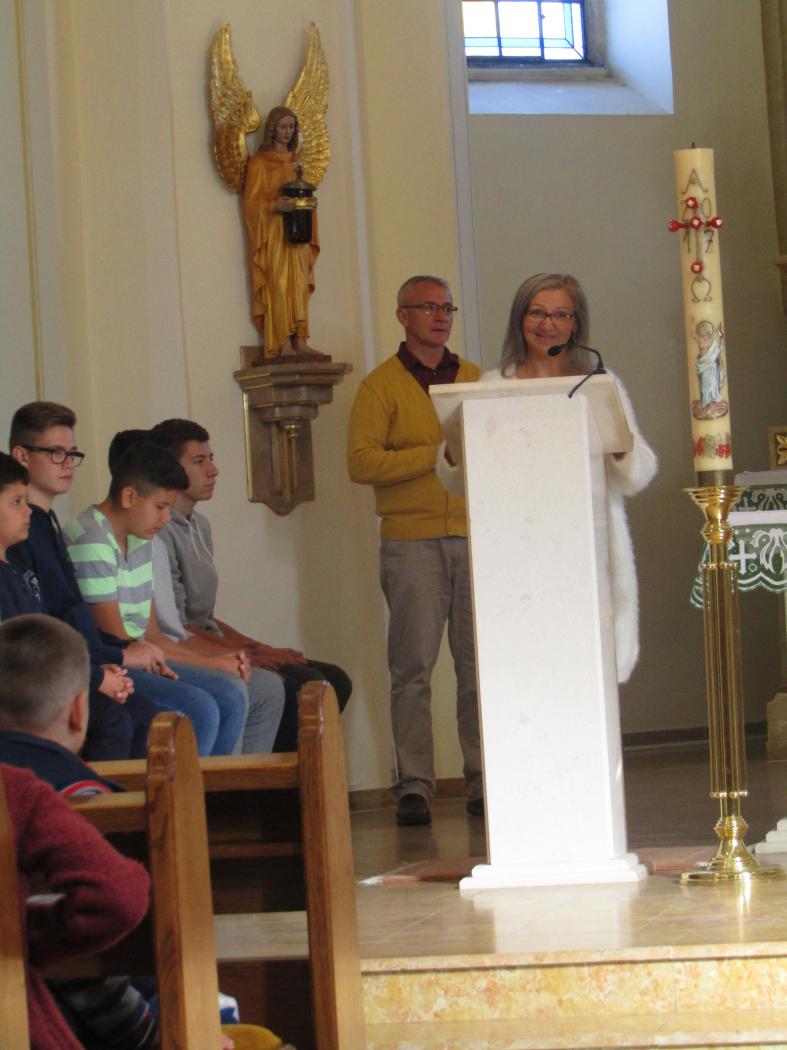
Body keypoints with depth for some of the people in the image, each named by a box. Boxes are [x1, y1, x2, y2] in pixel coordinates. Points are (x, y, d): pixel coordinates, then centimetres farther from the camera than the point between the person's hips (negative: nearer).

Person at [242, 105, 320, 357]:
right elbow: (252, 201, -7)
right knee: (278, 284, -11)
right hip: (273, 233, -6)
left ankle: (300, 341, 1)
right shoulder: (260, 161, -1)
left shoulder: (295, 160, 18)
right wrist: (274, 206, -23)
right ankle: (283, 343, -14)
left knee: (299, 285, 2)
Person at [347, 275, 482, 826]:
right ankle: (414, 785, -2)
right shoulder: (381, 386, 4)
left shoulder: (475, 379, 17)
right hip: (411, 539, -3)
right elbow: (361, 462, -7)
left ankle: (485, 781, 7)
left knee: (481, 664, 1)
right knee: (413, 667, -5)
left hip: (474, 535, 3)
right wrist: (437, 454, -12)